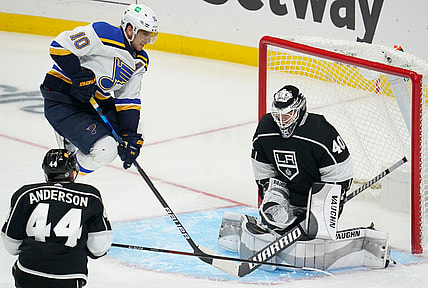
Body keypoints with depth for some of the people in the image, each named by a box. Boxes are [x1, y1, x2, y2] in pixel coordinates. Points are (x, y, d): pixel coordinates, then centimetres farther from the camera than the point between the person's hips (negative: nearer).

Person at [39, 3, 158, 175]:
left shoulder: (140, 62, 6)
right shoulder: (105, 35, -21)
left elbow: (128, 101, 5)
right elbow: (60, 46, -24)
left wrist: (131, 138, -6)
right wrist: (81, 77, -27)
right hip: (60, 102, -9)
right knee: (106, 151, -22)